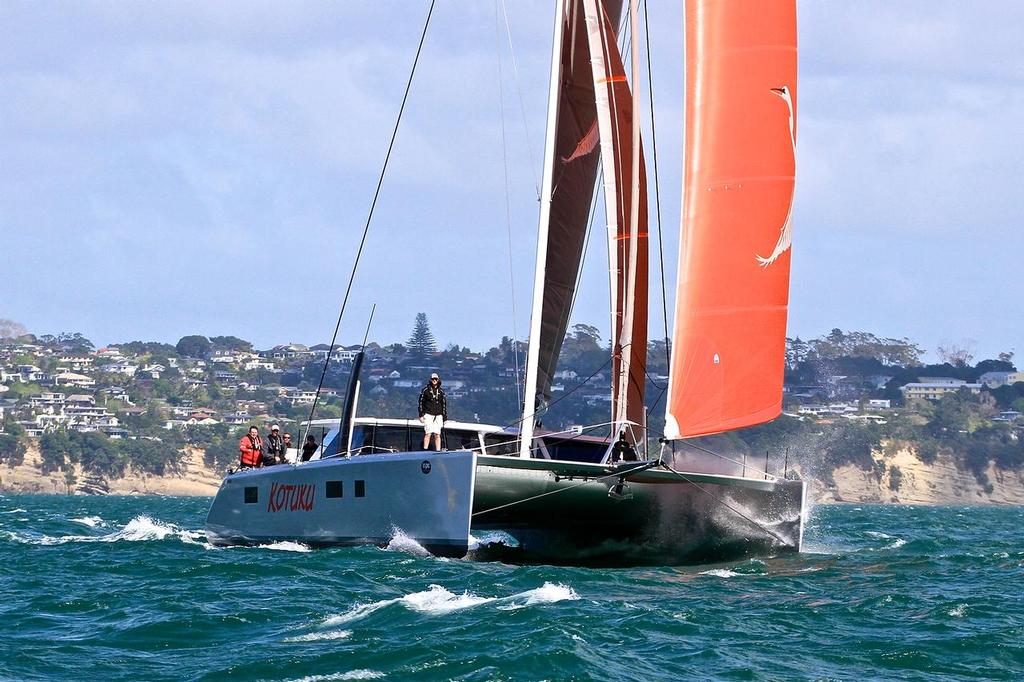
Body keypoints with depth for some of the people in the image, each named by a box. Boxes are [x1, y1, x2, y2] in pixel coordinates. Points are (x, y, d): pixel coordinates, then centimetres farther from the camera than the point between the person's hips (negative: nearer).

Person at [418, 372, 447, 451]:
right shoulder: (425, 390, 3)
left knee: (437, 434, 0)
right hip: (428, 414, -3)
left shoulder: (441, 391, 12)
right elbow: (421, 402, 4)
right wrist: (421, 415, -3)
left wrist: (445, 418, 12)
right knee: (428, 433, -13)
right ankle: (425, 450, -12)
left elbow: (444, 404, 16)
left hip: (438, 415, 3)